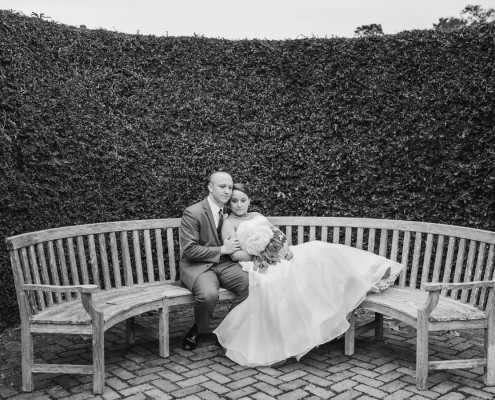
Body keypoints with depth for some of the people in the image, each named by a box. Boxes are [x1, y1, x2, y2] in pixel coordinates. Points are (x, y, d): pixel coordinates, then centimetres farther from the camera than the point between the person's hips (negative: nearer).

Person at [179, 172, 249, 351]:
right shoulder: (193, 213, -9)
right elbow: (189, 250, -14)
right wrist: (222, 250, -14)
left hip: (224, 263, 5)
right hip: (197, 265, -5)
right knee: (209, 294, -36)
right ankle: (197, 331, -3)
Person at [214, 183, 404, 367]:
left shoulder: (257, 215, 24)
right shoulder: (229, 223, 5)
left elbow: (280, 235, 16)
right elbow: (235, 254, -7)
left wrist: (286, 248, -6)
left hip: (280, 255, 5)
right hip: (259, 264, -5)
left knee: (315, 251, -16)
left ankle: (373, 272, -20)